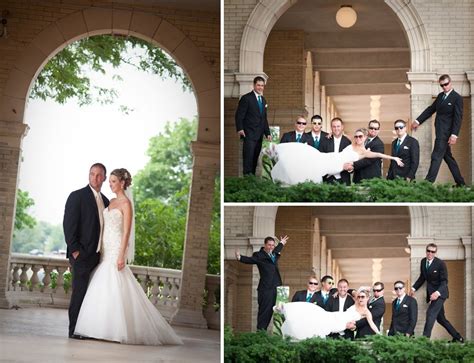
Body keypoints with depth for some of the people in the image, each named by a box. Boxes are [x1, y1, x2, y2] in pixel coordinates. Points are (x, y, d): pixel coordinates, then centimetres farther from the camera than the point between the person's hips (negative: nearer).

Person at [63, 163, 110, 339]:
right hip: (82, 254, -6)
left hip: (98, 254, 6)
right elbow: (68, 224, -9)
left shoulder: (105, 201, 17)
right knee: (80, 291, -7)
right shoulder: (77, 196, -3)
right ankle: (74, 330, -2)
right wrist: (74, 250, -15)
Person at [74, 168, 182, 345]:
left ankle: (119, 331, -6)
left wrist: (121, 256, -19)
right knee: (103, 291, 6)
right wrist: (101, 250, 14)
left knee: (115, 290, -10)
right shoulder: (111, 202, 15)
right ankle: (106, 329, 10)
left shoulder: (126, 203, -9)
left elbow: (126, 231, -14)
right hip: (106, 251, 8)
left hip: (116, 250, -8)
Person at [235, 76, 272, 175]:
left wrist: (267, 133, 18)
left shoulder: (263, 100, 19)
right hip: (249, 134, -7)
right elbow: (239, 115, -8)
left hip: (259, 135, 7)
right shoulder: (246, 98, -4)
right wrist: (240, 129, -19)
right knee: (248, 157, -12)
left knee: (255, 158, 4)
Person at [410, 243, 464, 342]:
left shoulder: (440, 263, -15)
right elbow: (422, 277, 16)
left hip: (440, 293, -8)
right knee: (440, 318, 13)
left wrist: (437, 292, -32)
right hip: (431, 293, 8)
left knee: (431, 313, -22)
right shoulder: (423, 261, 4)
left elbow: (444, 281, -16)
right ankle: (458, 337, 25)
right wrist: (414, 288, 5)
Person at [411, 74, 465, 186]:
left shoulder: (457, 98, -9)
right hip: (440, 131, 8)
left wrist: (454, 135, -22)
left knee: (436, 156, -12)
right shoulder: (440, 96, 14)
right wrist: (418, 121, 16)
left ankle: (429, 182, -16)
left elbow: (458, 118, -15)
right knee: (447, 157, 12)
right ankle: (460, 183, 19)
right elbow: (430, 109, 21)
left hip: (445, 133, -8)